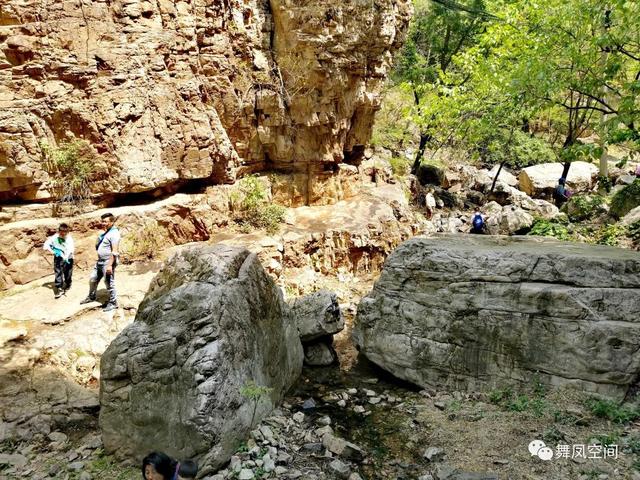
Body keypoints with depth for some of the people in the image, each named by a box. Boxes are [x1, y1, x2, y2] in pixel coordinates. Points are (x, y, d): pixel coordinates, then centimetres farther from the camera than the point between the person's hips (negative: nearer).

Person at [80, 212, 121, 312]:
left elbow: (114, 251, -23)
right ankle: (91, 297, 38)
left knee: (109, 283, -2)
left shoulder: (114, 233, -17)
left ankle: (113, 303, 10)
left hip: (108, 262, -10)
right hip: (100, 261, 10)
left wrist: (110, 265, -25)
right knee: (93, 279, 19)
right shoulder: (106, 233, 14)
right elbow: (97, 245, 25)